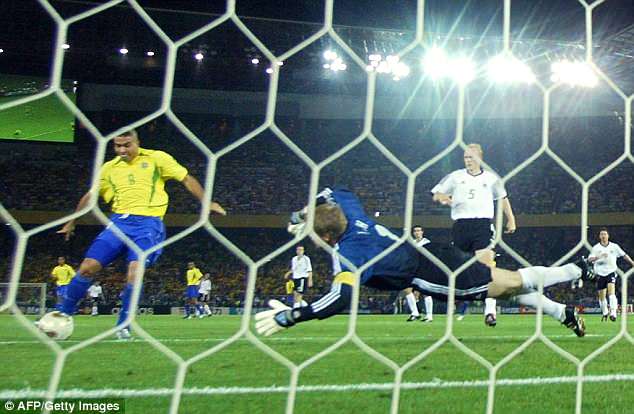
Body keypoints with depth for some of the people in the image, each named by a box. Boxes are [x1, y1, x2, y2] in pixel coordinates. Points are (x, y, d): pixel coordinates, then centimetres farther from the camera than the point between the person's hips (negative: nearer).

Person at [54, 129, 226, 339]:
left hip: (148, 223, -4)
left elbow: (187, 179, 5)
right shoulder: (109, 168, 14)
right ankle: (63, 315, 11)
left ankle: (123, 326, -5)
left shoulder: (156, 158, 3)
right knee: (87, 267, -7)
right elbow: (90, 196, 25)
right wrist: (71, 223, 30)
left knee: (135, 271, -23)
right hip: (118, 222, 4)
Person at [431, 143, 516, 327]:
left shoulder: (491, 178, 12)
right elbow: (436, 194, 13)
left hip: (483, 224, -1)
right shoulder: (455, 177, 11)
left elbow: (503, 198, 26)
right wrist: (443, 198, -10)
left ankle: (490, 310, -22)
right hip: (461, 225, 1)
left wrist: (511, 219, 22)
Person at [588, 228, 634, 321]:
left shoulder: (614, 246, 1)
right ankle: (604, 313, 28)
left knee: (611, 292, -22)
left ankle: (613, 312, -28)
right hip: (600, 274, 1)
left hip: (611, 272, -1)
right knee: (601, 296, 6)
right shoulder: (596, 248, -2)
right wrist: (599, 256, -30)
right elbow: (590, 259, -14)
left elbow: (624, 255, 11)